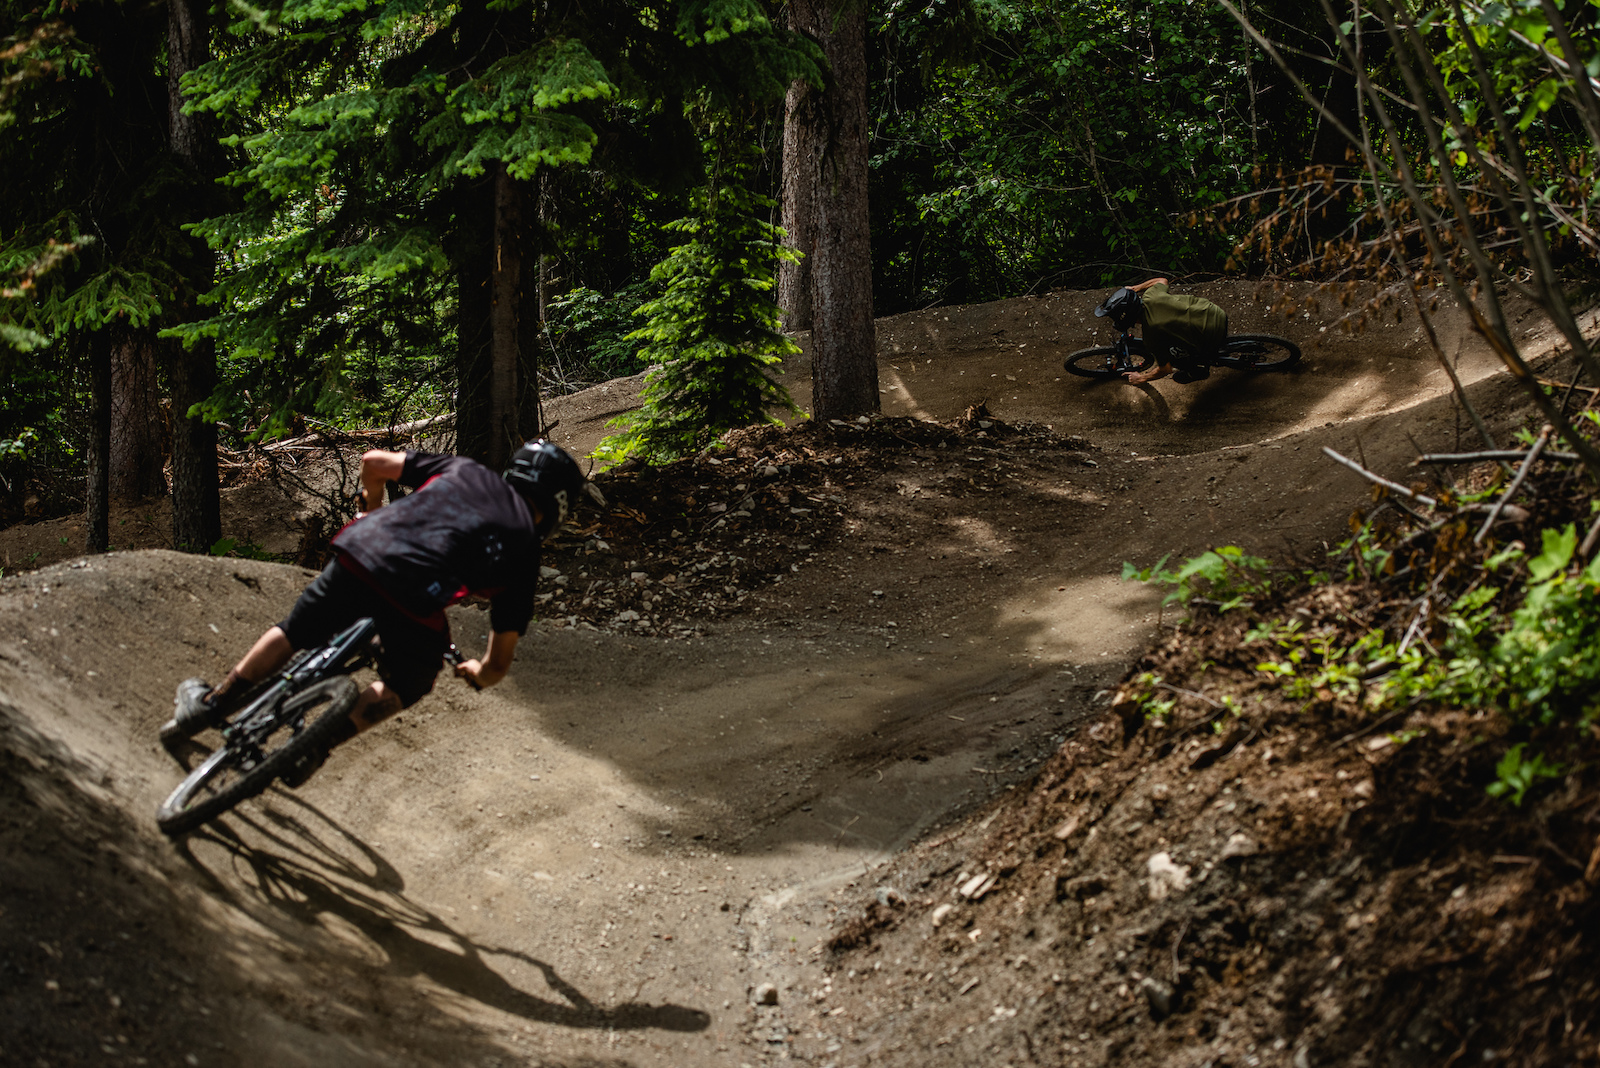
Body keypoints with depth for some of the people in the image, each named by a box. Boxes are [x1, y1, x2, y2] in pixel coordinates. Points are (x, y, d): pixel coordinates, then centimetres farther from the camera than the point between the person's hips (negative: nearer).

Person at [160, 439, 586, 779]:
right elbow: (499, 664, 21)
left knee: (293, 634, 27)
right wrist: (480, 671, 45)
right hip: (417, 599, -3)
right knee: (406, 686, 26)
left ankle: (209, 706, 32)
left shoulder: (464, 470, 27)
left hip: (359, 553, 3)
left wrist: (371, 510, 49)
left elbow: (375, 462, 29)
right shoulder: (525, 549, 20)